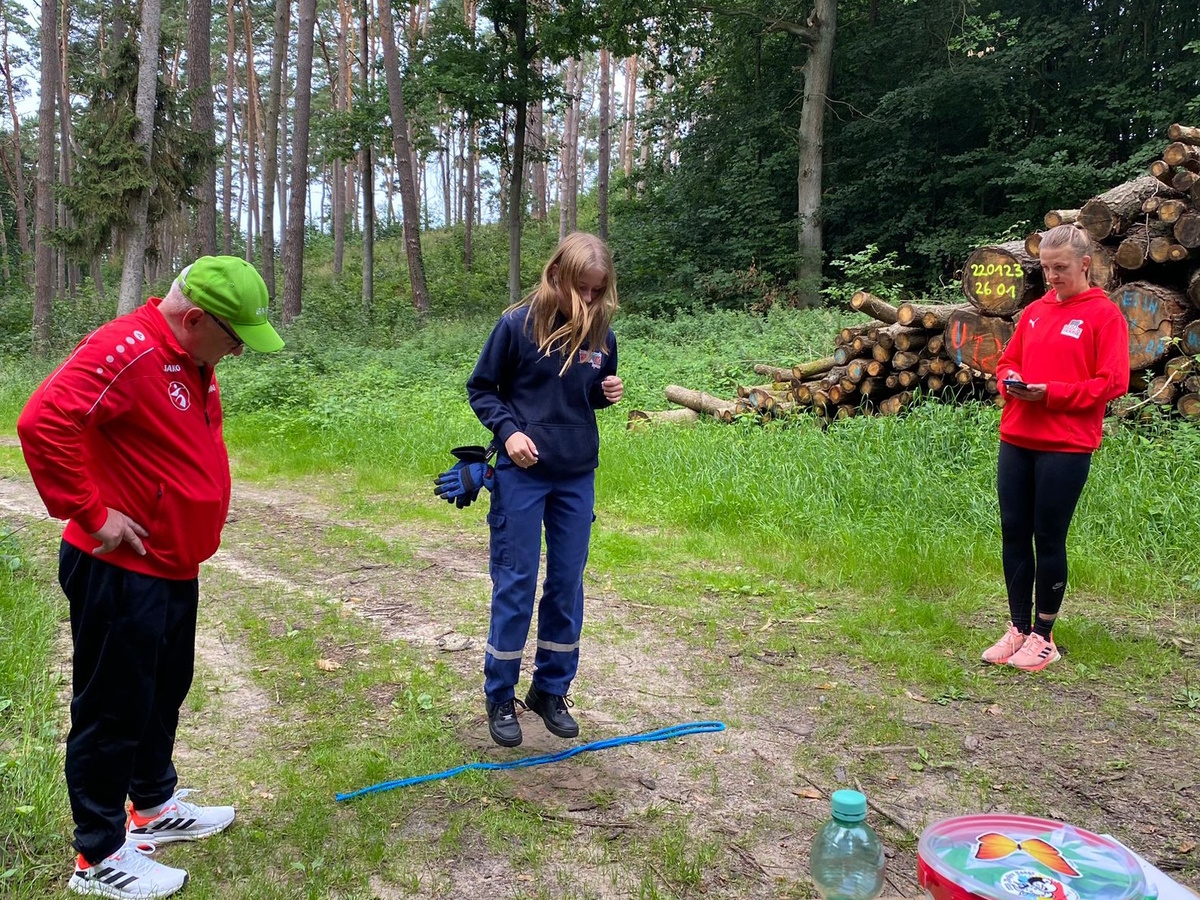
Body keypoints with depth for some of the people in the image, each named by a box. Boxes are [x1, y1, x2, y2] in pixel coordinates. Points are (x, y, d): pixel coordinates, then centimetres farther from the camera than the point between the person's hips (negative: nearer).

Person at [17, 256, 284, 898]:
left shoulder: (193, 358, 9)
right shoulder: (126, 351, -22)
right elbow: (43, 422, -32)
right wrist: (90, 513, -25)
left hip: (172, 568, 10)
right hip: (121, 573, -9)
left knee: (163, 693, 22)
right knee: (113, 711, 4)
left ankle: (154, 808, 41)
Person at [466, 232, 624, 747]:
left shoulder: (602, 333, 2)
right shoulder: (519, 324, -9)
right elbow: (481, 388, -1)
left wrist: (609, 393, -5)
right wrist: (508, 430, -16)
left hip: (578, 476, 4)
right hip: (522, 473, -4)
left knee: (567, 582, 10)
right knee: (515, 581, 2)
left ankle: (552, 689, 26)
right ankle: (500, 697, 17)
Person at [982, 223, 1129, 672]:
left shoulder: (1104, 314, -2)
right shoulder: (1034, 311, 13)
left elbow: (1112, 382, -8)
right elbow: (1007, 361, 20)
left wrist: (1051, 393, -17)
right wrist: (1010, 381, -3)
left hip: (1066, 446, -5)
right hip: (1016, 440, 5)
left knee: (1049, 539, 1)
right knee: (1014, 534, 7)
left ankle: (1043, 636, 15)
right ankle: (1018, 628, 20)